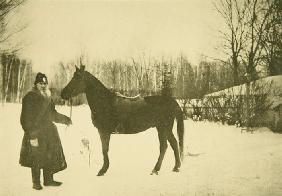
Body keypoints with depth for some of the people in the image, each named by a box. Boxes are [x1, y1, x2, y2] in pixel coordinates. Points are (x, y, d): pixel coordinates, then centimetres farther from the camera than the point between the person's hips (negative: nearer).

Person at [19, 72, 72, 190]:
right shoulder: (30, 98, -11)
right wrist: (32, 135, -21)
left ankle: (48, 179, 24)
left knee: (51, 157, 11)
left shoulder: (47, 98, 13)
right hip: (36, 133, -7)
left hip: (49, 133, 7)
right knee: (36, 159, 0)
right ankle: (36, 183, 13)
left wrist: (65, 119, 22)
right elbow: (26, 119, -16)